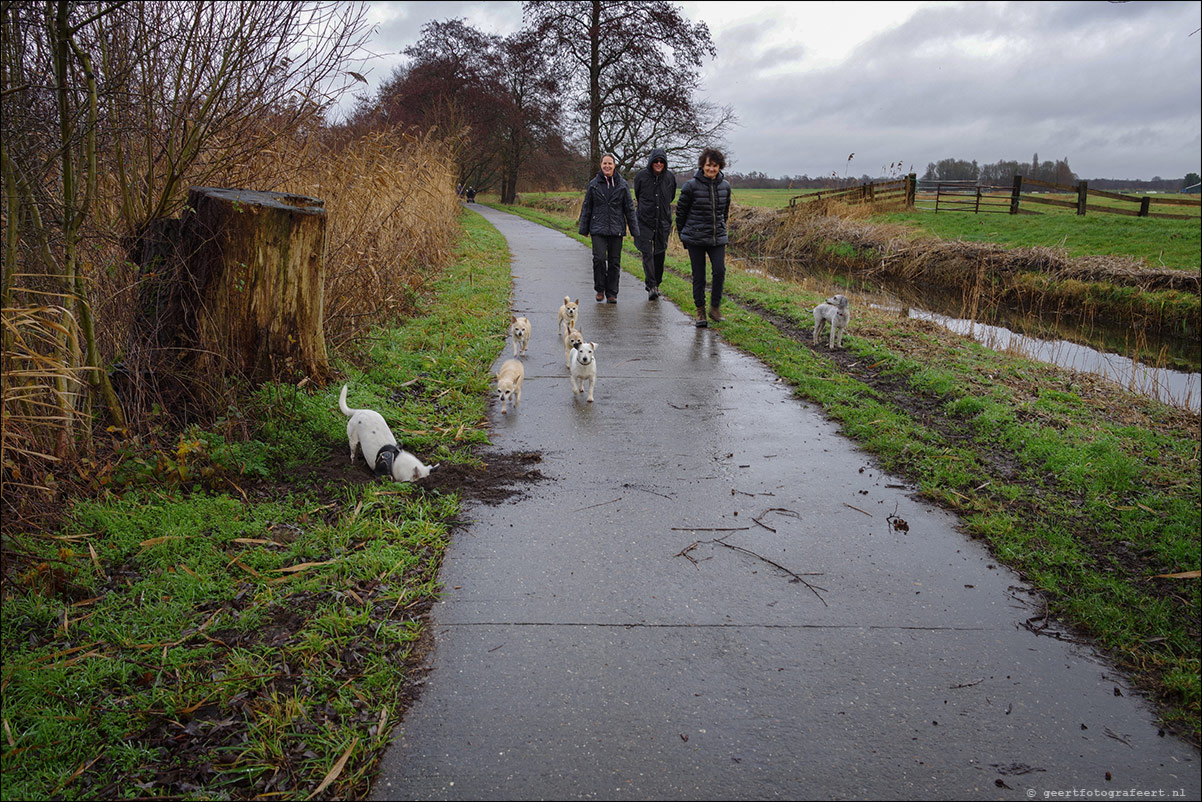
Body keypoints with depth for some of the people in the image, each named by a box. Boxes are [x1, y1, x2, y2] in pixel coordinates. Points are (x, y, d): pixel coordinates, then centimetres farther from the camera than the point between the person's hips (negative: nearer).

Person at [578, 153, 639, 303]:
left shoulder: (622, 184, 5)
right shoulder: (594, 184, 5)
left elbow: (629, 208, 7)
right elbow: (586, 208, 11)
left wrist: (635, 230, 4)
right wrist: (584, 229, 8)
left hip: (616, 229, 1)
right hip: (598, 229, -1)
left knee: (614, 261, 3)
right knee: (599, 258, -13)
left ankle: (612, 294, 14)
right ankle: (600, 289, 7)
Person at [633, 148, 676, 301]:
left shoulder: (670, 177, 1)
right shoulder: (641, 176, -3)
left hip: (663, 221, 2)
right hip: (645, 221, -2)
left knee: (660, 254, 8)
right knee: (647, 253, -12)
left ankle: (656, 284, 21)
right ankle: (651, 286, -16)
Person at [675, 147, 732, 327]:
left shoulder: (725, 186, 4)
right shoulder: (692, 186, -8)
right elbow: (681, 211, 1)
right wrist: (683, 235, 6)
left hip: (718, 238, 3)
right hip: (696, 238, -3)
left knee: (719, 271, -10)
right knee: (699, 276, 2)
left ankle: (715, 307, 8)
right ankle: (700, 311, 15)